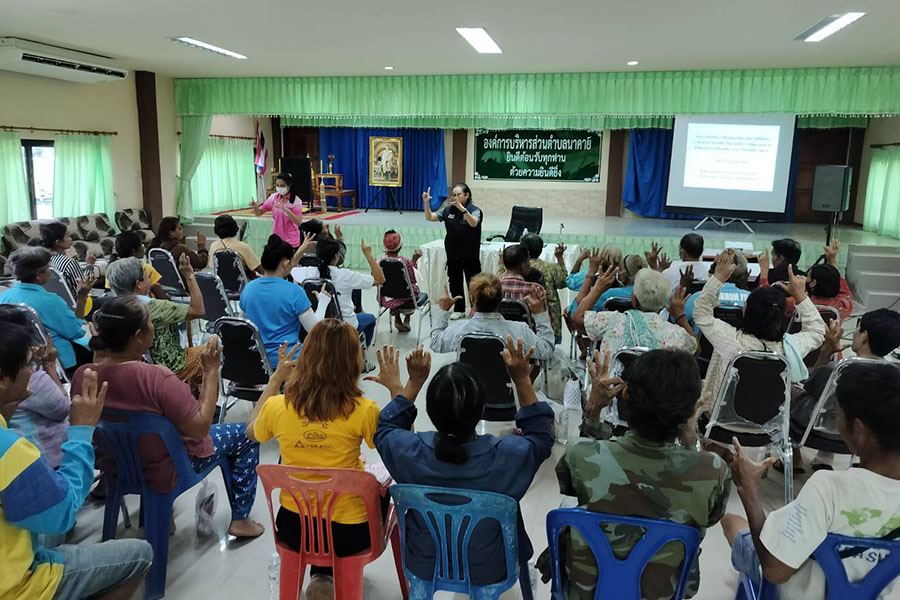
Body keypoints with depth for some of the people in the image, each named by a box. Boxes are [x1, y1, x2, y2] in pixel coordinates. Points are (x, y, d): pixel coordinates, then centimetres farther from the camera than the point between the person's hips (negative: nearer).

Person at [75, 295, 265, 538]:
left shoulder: (82, 376, -16)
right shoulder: (158, 379, -36)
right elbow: (201, 428, -26)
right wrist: (211, 370, -21)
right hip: (166, 472, -6)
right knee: (245, 435, 12)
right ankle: (240, 519, 20)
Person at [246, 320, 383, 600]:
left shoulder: (276, 406, -14)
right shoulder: (363, 411, -23)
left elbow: (252, 432, 10)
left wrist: (275, 379, 9)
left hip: (293, 528, 3)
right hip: (349, 534, -3)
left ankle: (321, 574, 34)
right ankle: (328, 575, 26)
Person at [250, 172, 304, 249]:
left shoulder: (296, 201, -10)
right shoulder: (273, 197, 2)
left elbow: (298, 222, -19)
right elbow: (259, 213, 7)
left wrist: (286, 209, -30)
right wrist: (254, 206, -15)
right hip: (276, 240, 4)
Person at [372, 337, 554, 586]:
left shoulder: (411, 451, -30)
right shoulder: (509, 456, -34)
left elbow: (385, 430, -4)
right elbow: (541, 436, -9)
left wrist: (414, 383, -5)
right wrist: (523, 381, -16)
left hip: (424, 567, 2)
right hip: (487, 572, -1)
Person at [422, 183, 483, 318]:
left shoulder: (474, 210, -10)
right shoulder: (448, 210, 3)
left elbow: (473, 223, -31)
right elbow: (429, 217, 3)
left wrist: (462, 208, -45)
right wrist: (427, 203, -13)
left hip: (470, 255, -4)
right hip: (453, 254, 5)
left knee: (473, 283, 1)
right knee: (455, 282, 12)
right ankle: (459, 309, 25)